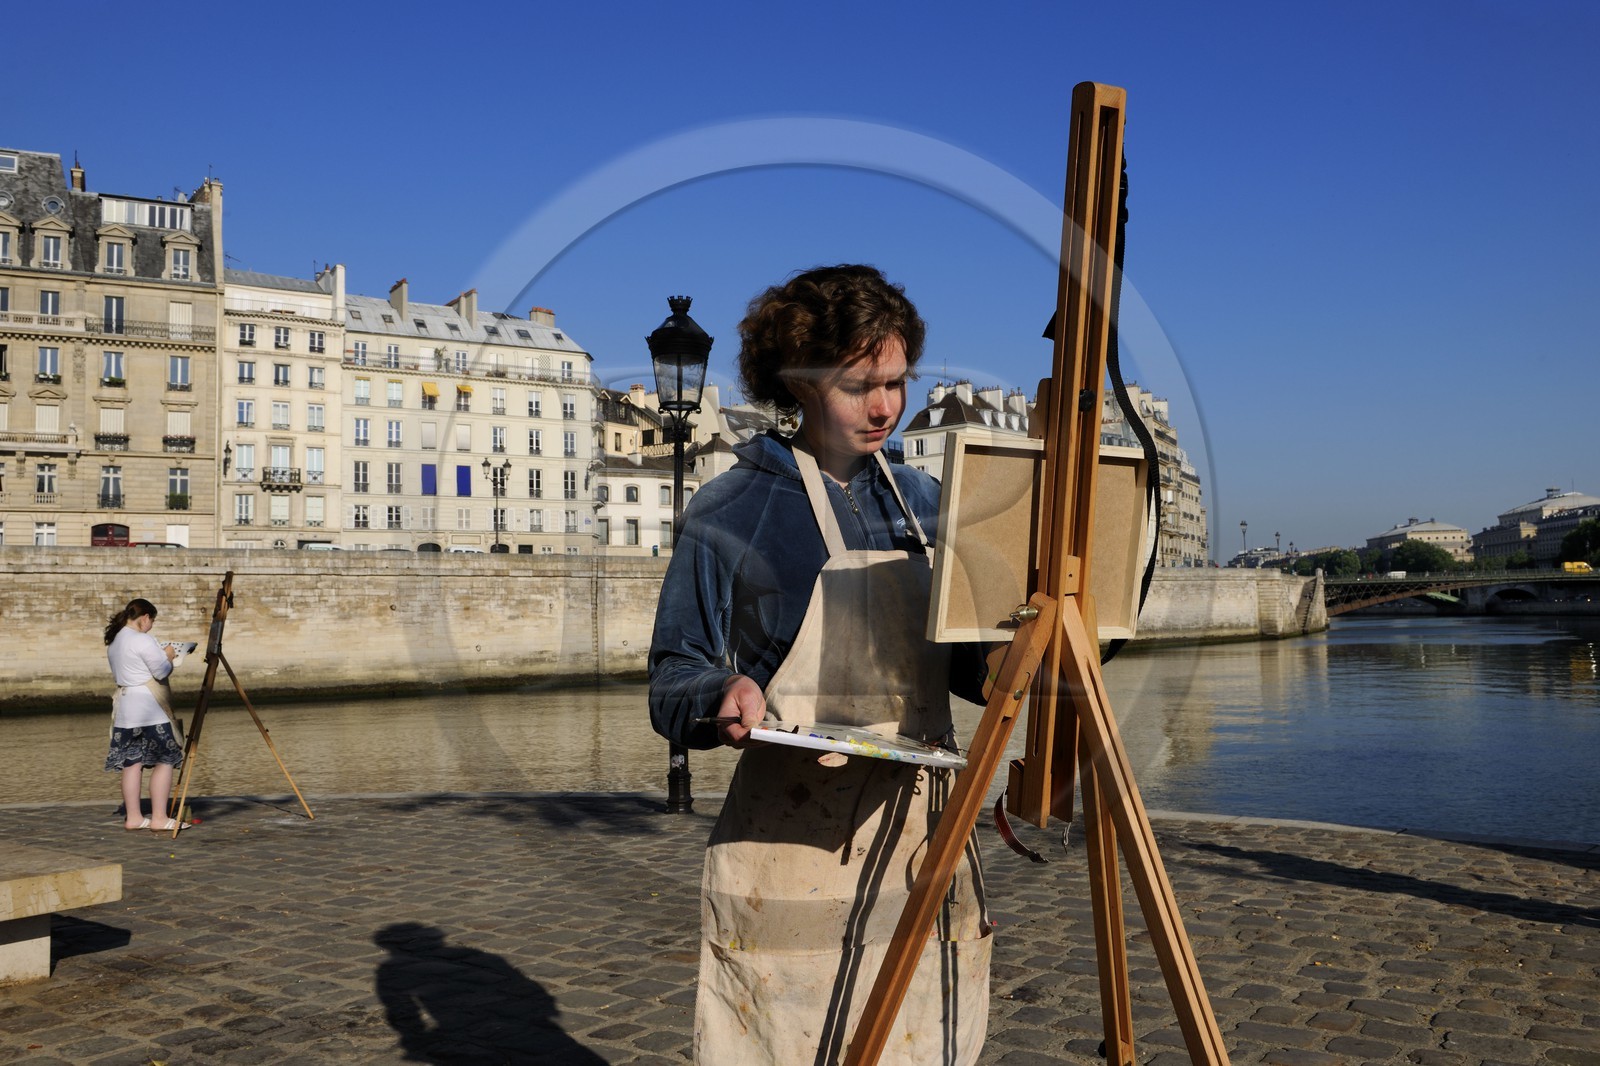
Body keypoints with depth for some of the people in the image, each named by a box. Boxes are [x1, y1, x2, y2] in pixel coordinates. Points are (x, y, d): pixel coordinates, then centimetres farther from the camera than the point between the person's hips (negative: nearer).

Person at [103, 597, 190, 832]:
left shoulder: (114, 641, 14)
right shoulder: (142, 640, -14)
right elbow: (162, 672, -13)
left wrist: (161, 656, 19)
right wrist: (168, 656, 5)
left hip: (124, 708, 9)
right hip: (149, 708, -9)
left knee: (132, 762, 10)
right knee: (164, 760, -3)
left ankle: (132, 817, 13)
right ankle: (159, 818, -4)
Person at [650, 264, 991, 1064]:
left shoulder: (921, 502, 11)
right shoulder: (731, 512, -5)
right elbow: (674, 678, -3)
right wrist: (722, 699, -23)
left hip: (925, 844, 5)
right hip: (792, 846, -5)